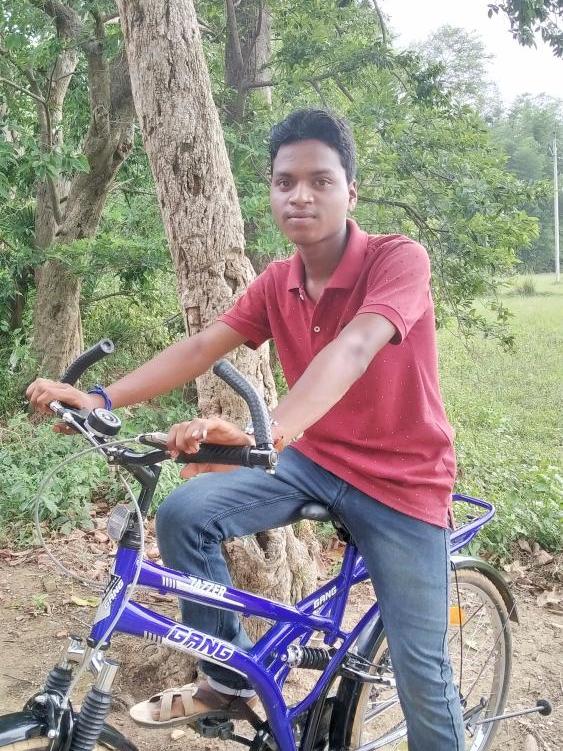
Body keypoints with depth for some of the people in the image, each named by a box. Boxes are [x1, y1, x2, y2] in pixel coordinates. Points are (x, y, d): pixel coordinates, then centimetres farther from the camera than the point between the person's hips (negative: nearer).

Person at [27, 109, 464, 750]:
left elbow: (352, 350, -38)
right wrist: (100, 400, -23)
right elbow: (200, 348, -9)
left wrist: (264, 432, -54)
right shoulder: (277, 284, -1)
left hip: (400, 478, -4)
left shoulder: (398, 258, -20)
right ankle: (230, 680, 5)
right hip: (312, 457, 5)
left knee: (420, 667, -5)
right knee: (184, 514, -15)